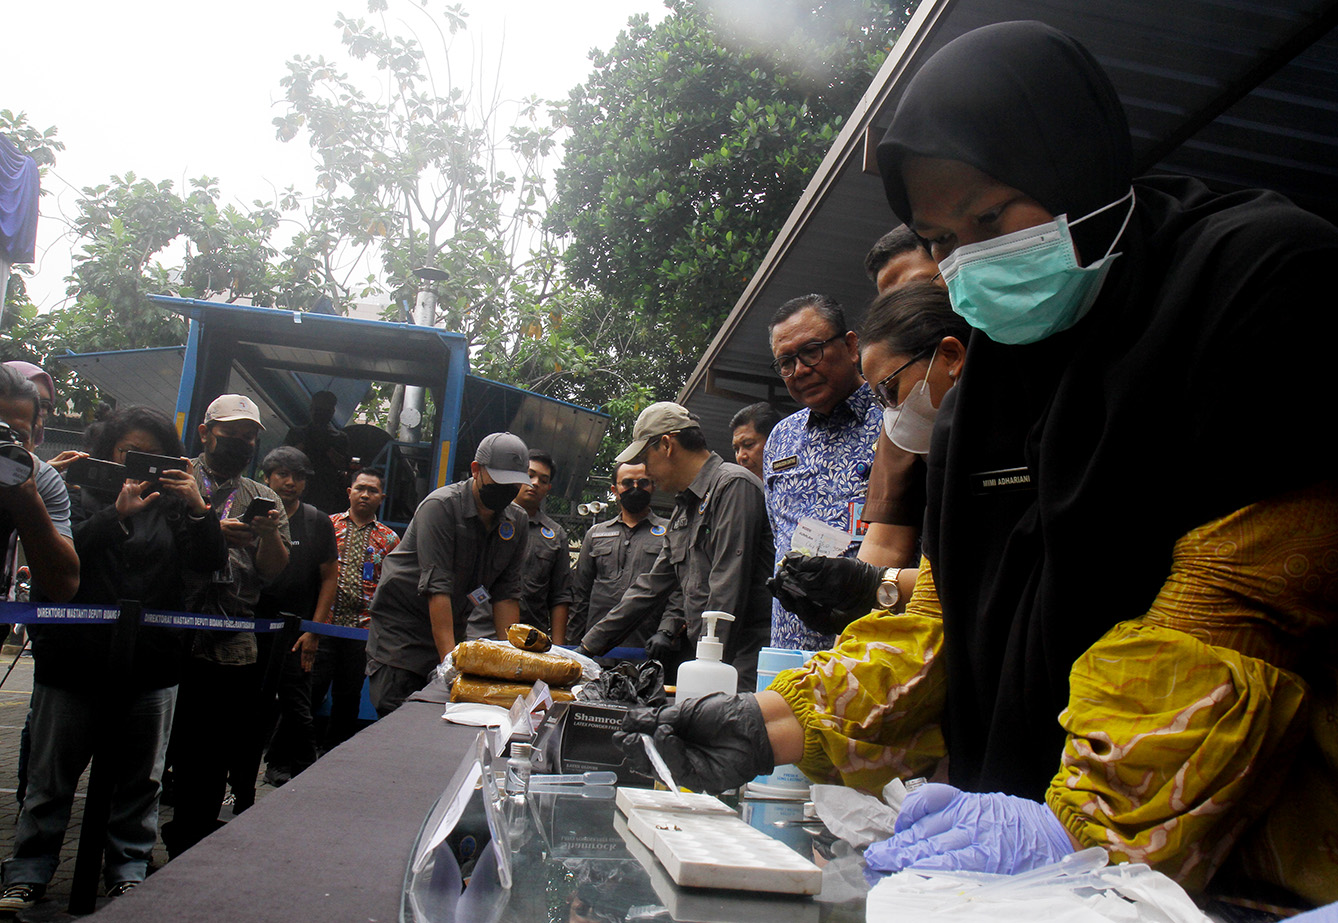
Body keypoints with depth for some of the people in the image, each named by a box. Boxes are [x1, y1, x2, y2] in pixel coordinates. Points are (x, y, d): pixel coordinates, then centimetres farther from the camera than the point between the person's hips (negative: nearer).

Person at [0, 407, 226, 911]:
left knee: (140, 779, 10)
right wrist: (117, 515, -20)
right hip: (75, 659, -1)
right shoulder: (81, 495, 4)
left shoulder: (172, 507, 9)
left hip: (151, 667, 2)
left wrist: (198, 508, -16)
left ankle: (129, 872, 22)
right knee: (51, 777, 8)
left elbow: (211, 562, -1)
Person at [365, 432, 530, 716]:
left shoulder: (517, 522, 1)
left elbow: (507, 593, 0)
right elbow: (437, 588, -24)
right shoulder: (441, 507, -18)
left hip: (453, 628, 5)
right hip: (401, 629, -5)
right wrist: (450, 659, -30)